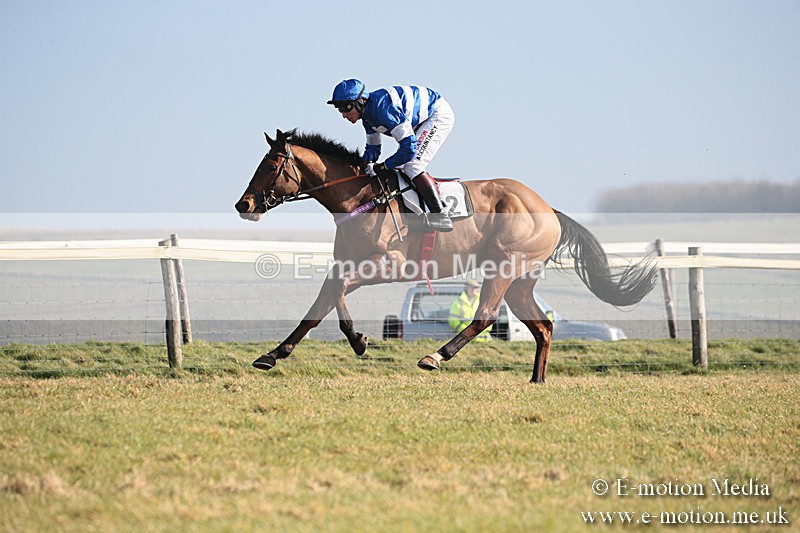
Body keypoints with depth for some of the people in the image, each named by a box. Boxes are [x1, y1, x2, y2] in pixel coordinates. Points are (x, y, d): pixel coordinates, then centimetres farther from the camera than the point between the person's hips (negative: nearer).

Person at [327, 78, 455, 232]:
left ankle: (440, 217, -19)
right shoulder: (368, 114, -3)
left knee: (412, 166, -19)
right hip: (423, 120, 10)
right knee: (399, 167, 9)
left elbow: (409, 148, -36)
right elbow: (373, 148, 12)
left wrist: (382, 167, -27)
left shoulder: (384, 109, -34)